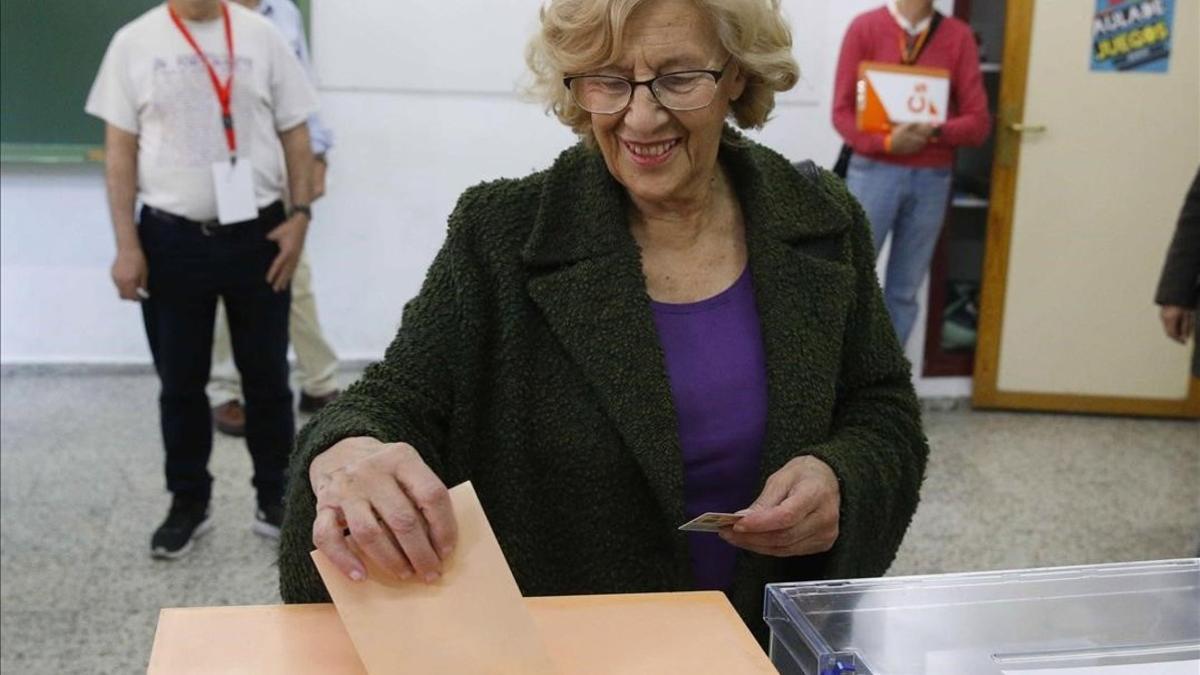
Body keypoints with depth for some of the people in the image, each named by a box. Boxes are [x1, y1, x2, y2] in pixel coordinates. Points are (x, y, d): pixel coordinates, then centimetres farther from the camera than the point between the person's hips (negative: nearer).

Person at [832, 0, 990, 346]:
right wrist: (886, 142, -19)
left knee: (904, 291, 7)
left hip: (932, 179, 2)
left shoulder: (959, 36, 4)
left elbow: (979, 120, 1)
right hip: (874, 171, -2)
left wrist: (935, 132, -18)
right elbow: (842, 112, -4)